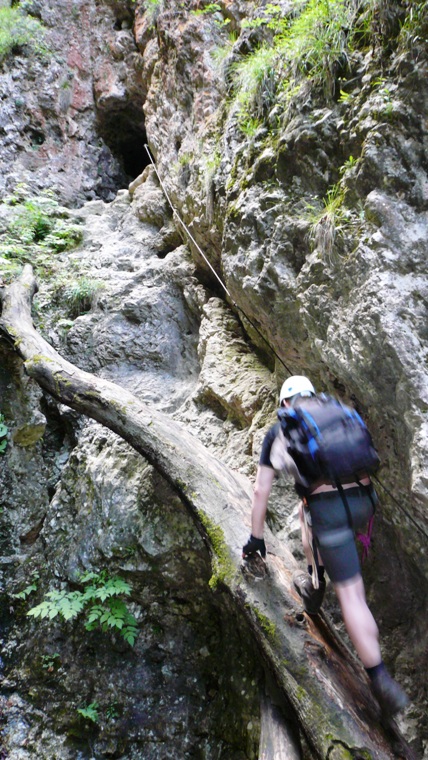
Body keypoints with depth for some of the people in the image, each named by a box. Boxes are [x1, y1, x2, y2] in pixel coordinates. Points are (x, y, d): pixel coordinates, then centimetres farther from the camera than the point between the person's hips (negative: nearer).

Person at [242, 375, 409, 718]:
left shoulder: (278, 430, 12)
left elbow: (261, 491, 13)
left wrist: (256, 538, 23)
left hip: (329, 510, -5)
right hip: (365, 500, 5)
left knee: (351, 593, 5)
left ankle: (382, 681, 6)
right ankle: (313, 583, 41)